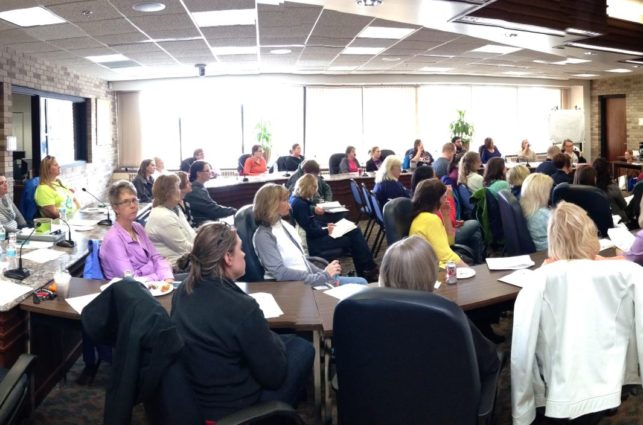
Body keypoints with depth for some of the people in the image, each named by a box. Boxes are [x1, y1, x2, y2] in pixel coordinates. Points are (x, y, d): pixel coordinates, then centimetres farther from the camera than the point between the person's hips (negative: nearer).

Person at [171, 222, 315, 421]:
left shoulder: (183, 291, -5)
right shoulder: (242, 307, -29)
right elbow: (274, 375, -19)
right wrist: (274, 340, 1)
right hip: (229, 409, -7)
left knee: (288, 339, 20)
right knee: (302, 347, 10)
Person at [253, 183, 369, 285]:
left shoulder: (284, 225, 12)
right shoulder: (263, 235, -14)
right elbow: (280, 272, -22)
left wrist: (325, 274, 0)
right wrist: (323, 276, -21)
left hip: (308, 279, 9)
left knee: (361, 283, 5)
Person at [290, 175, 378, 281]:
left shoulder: (300, 201, 10)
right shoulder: (298, 204, -21)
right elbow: (309, 231, -22)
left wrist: (326, 225, 9)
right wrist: (326, 230, -9)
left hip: (314, 235, 10)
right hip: (312, 241, -10)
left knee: (354, 230, 4)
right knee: (351, 238, -7)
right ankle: (368, 270, 8)